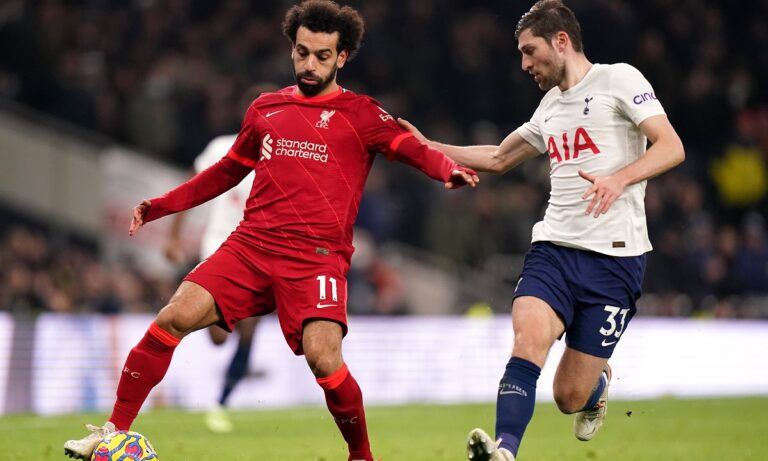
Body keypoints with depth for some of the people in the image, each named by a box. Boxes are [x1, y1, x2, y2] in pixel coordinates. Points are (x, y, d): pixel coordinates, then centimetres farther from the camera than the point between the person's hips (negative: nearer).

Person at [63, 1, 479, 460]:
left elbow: (411, 147, -9)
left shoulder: (359, 113, 5)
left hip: (317, 255, -4)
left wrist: (447, 168, -31)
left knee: (323, 358, -23)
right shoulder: (265, 109, 18)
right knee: (175, 316, -14)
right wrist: (161, 205, 24)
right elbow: (228, 170, 29)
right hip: (251, 245, 4)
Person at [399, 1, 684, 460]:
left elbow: (672, 147, -12)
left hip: (614, 256, -5)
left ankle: (598, 382, 34)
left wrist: (620, 178, -28)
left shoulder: (619, 79, -2)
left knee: (570, 397, -2)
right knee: (528, 340, -26)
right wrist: (427, 147, 28)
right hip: (554, 247, 5)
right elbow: (499, 158, 35)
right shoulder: (551, 105, 20)